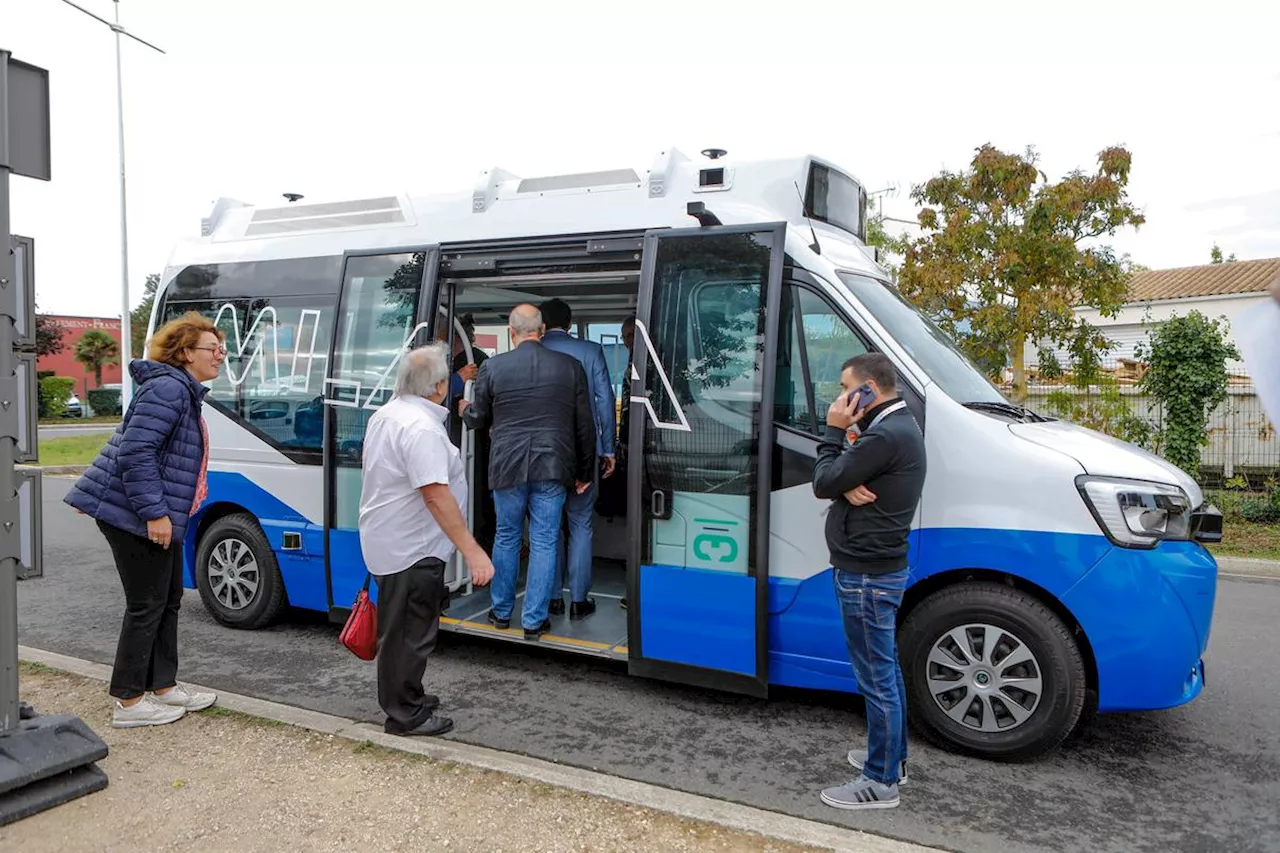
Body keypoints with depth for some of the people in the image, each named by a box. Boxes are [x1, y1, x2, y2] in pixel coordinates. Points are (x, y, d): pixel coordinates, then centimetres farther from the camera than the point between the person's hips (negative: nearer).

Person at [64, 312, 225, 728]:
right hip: (137, 517, -10)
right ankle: (129, 702, 10)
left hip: (159, 517, 10)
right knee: (147, 605, -2)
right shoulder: (168, 388, -17)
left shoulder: (184, 391, 15)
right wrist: (154, 512, -26)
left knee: (168, 600, 15)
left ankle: (163, 687, 27)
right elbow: (135, 452, -25)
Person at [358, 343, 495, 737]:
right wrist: (472, 550, -29)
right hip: (412, 549, -11)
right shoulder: (422, 427, -24)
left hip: (388, 542, 11)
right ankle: (405, 715, 13)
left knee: (399, 628, 21)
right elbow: (436, 495, -30)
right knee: (411, 633, 1)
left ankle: (404, 698, 36)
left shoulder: (385, 414, 10)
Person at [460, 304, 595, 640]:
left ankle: (501, 611, 29)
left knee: (506, 538, 16)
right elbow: (585, 425, 3)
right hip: (552, 468, 0)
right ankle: (534, 621, 12)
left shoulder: (492, 366, -2)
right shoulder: (569, 366, 0)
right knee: (544, 542, 7)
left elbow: (477, 420, 8)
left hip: (507, 468, 0)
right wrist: (585, 471, 13)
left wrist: (464, 409, 32)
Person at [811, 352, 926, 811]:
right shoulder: (899, 426, 13)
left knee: (876, 677, -1)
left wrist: (834, 431, -9)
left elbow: (823, 483, -19)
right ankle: (892, 758, 35)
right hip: (880, 568, 11)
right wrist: (847, 487, -12)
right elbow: (837, 481, 11)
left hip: (866, 575, -11)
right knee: (886, 670, 20)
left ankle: (881, 782, 10)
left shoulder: (885, 436, -22)